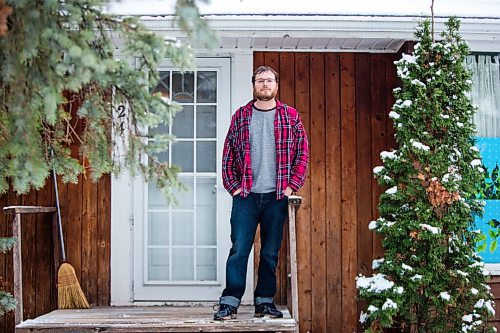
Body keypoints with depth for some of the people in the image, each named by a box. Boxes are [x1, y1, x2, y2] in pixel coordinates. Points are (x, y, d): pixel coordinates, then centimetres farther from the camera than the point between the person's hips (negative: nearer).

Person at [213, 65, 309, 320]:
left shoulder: (290, 116, 7)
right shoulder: (241, 116, 8)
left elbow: (303, 153, 6)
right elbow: (228, 154, 7)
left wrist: (292, 185, -3)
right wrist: (233, 186, -1)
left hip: (277, 196, 1)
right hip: (246, 195, 0)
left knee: (270, 252, 6)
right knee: (239, 249, -3)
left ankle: (265, 301, 15)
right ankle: (229, 302, 1)